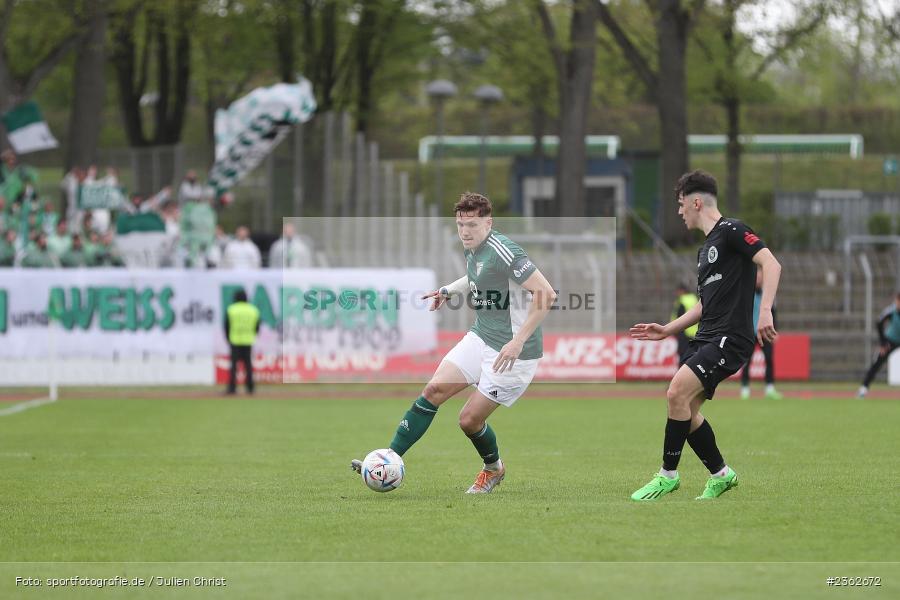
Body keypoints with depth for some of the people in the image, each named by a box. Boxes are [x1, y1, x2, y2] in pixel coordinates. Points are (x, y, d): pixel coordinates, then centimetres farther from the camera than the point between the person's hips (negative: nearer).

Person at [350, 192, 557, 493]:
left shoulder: (502, 251, -23)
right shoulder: (471, 250, 6)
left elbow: (546, 293, -27)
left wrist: (519, 341, -28)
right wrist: (449, 290, 16)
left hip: (514, 351, -8)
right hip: (480, 338, 8)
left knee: (469, 419, -2)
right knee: (434, 389, -2)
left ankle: (493, 469, 28)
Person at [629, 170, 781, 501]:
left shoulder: (730, 230, -7)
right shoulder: (706, 248, 22)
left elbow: (771, 264, -18)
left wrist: (765, 311, -29)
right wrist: (667, 330, 23)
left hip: (730, 337, -10)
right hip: (707, 338, 10)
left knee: (677, 393, -20)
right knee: (686, 410, 5)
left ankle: (668, 475, -10)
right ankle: (720, 474, 19)